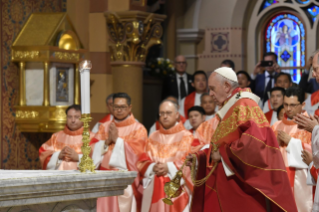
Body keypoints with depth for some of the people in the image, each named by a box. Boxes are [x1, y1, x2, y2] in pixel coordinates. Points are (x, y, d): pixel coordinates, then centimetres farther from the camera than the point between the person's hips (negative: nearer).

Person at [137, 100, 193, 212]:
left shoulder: (186, 136, 3)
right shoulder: (153, 137, 15)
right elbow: (142, 162, 9)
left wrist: (169, 167, -18)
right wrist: (152, 167, -11)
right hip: (154, 189, 4)